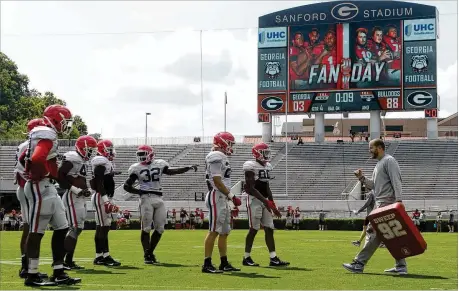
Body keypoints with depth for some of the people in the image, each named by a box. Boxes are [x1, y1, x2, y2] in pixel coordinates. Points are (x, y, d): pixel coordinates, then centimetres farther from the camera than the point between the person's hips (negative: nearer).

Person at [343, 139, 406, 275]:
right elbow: (373, 185, 24)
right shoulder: (378, 164, 24)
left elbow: (396, 181, -16)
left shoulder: (389, 161, -6)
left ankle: (359, 264, -11)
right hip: (381, 205, 10)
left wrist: (399, 200, -24)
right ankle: (401, 266, 11)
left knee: (373, 232, -10)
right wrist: (362, 178, 9)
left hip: (386, 204, -10)